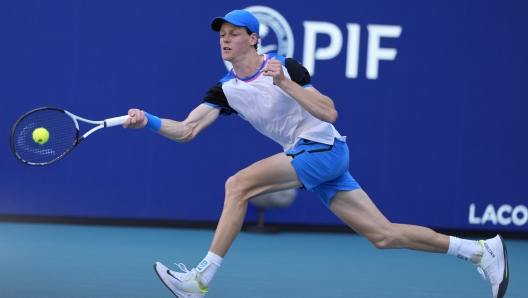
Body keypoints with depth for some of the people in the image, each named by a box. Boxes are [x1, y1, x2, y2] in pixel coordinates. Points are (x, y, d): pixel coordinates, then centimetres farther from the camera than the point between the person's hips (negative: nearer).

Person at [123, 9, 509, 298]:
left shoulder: (285, 67, -11)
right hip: (303, 157, 7)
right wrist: (149, 122, -17)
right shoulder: (225, 90, 6)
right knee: (384, 235, 4)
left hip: (324, 149, -7)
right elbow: (187, 130, -1)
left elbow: (329, 113, -17)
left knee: (238, 184, -21)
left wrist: (285, 83, -27)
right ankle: (481, 249, 13)